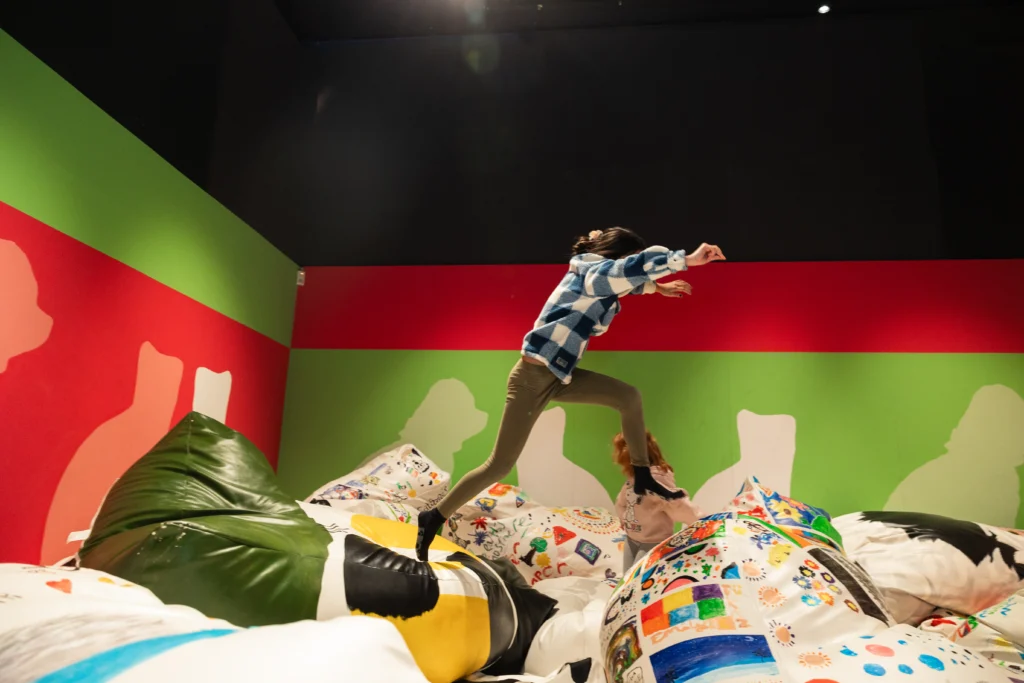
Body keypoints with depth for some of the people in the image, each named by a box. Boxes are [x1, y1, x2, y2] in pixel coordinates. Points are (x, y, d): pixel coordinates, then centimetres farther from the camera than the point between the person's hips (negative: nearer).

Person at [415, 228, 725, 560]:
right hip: (533, 377, -10)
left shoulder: (595, 275, 11)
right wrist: (688, 259, -23)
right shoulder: (595, 272, -15)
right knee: (500, 465, -4)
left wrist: (657, 287, 29)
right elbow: (641, 263, -31)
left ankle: (642, 478, 16)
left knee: (629, 396, 3)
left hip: (560, 376, 10)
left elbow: (627, 277, 35)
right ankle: (435, 517, 13)